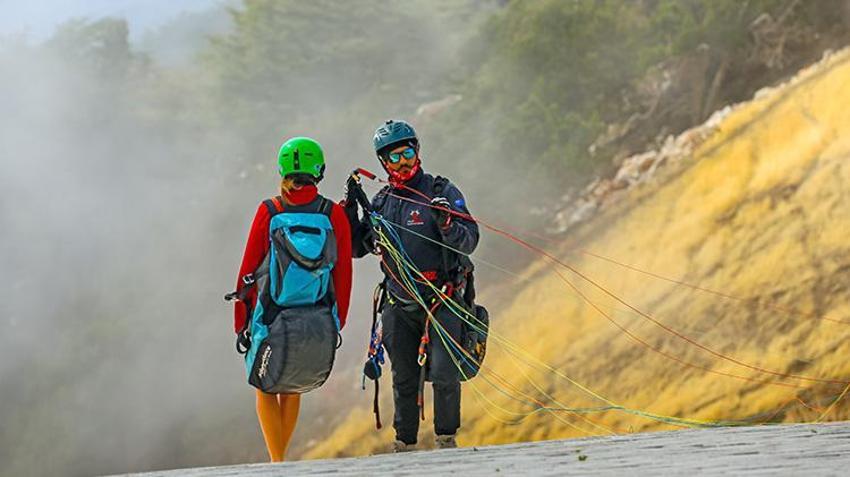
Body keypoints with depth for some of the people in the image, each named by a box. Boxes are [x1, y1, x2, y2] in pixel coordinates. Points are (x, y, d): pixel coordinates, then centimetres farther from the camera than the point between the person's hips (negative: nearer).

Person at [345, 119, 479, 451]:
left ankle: (447, 437, 4)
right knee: (404, 379, 8)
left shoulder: (441, 192, -3)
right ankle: (404, 443, 18)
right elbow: (358, 248, 16)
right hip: (400, 304, 4)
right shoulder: (382, 201, 10)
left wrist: (447, 224, -28)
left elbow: (469, 241, -8)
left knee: (444, 374, -11)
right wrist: (350, 209, 3)